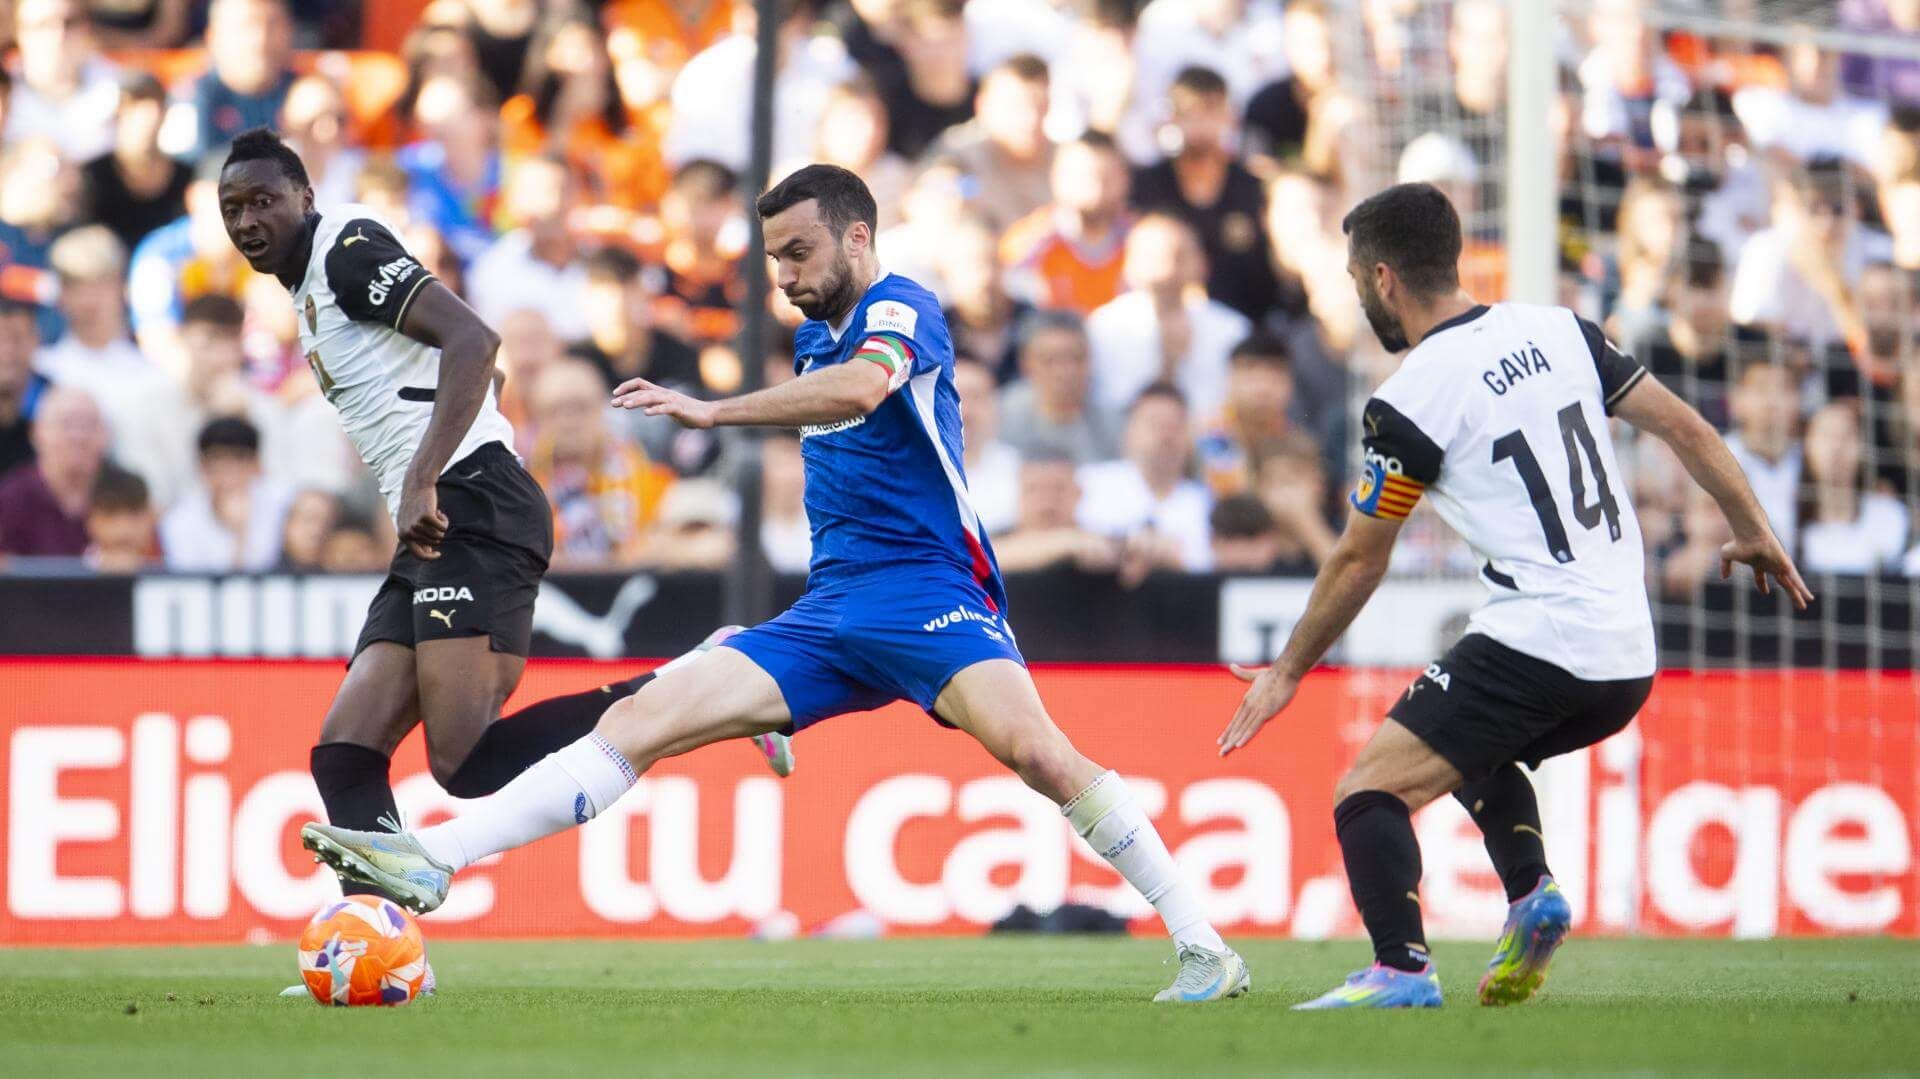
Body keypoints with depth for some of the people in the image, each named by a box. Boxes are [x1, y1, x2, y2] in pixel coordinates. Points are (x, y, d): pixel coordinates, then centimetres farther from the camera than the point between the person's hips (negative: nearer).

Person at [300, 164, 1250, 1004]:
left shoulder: (901, 310, -7)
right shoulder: (814, 338, 19)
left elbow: (862, 386, -30)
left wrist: (714, 411, -34)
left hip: (932, 589, -8)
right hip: (827, 614, 8)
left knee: (1029, 746, -32)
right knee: (640, 721, -3)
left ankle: (1204, 949, -24)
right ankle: (432, 861, -9)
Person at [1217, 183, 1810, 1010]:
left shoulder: (1408, 403, -7)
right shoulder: (1557, 330, 10)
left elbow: (1359, 563, 2)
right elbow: (1686, 428, 10)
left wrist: (1287, 673, 16)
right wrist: (1754, 534, 23)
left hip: (1534, 645, -7)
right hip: (1630, 663, 8)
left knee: (1368, 792, -6)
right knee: (1475, 749, 33)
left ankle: (1402, 969, -24)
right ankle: (1532, 891, 10)